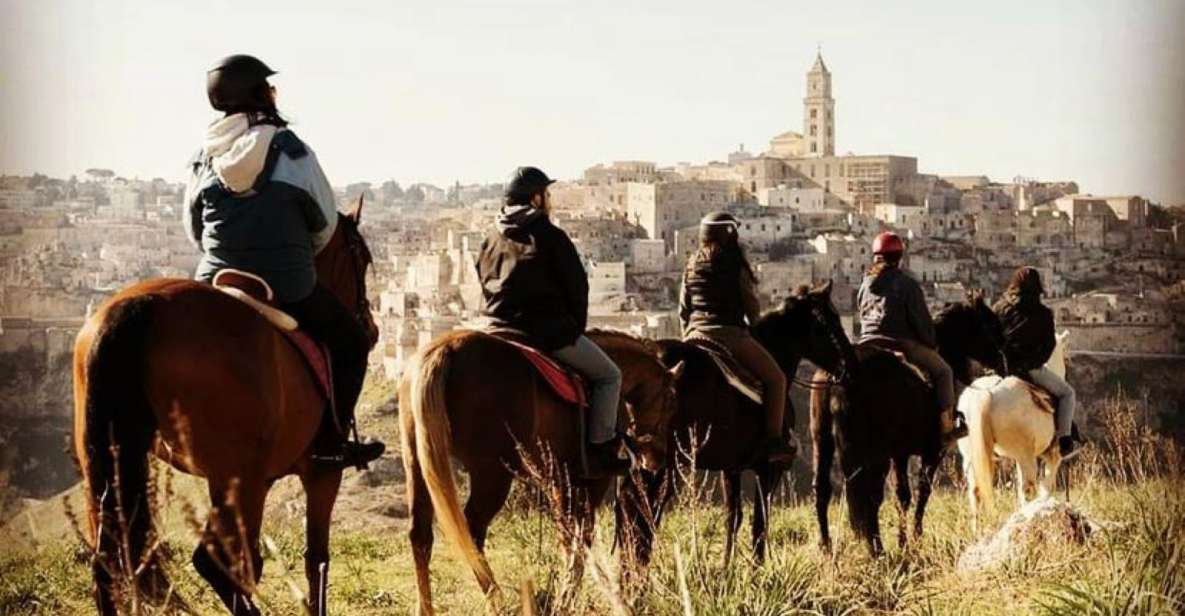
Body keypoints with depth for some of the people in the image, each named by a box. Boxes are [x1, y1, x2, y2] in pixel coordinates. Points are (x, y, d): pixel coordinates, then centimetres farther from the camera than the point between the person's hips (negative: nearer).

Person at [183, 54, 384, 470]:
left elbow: (194, 232, 11)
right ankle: (330, 440, 9)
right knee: (351, 343, 18)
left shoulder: (204, 159, 2)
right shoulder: (292, 151, -10)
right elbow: (326, 222, 0)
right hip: (289, 292, -3)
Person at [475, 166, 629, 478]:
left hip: (500, 331, 7)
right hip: (551, 332, -6)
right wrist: (576, 327, 8)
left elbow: (487, 287, 15)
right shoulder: (551, 237, -9)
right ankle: (600, 450, 0)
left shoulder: (491, 240, 11)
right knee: (608, 375, 8)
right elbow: (577, 287, -6)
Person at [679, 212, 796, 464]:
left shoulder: (691, 266, 11)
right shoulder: (736, 266, -5)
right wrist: (752, 325, 20)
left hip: (696, 335, 6)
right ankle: (774, 441, -8)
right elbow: (752, 306, 1)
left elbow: (683, 310, 14)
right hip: (729, 334, -6)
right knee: (776, 378, 1)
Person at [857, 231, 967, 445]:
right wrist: (932, 343, 7)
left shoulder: (865, 284, 12)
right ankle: (946, 425, 2)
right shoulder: (906, 283, -8)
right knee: (943, 371, 10)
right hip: (903, 345, -6)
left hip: (868, 343, 6)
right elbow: (922, 320, -8)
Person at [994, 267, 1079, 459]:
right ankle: (1065, 441, 6)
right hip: (1030, 368, -3)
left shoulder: (1000, 308, 5)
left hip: (1002, 366, 4)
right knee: (1066, 393, 17)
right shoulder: (1043, 314, -3)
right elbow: (1049, 344, 1)